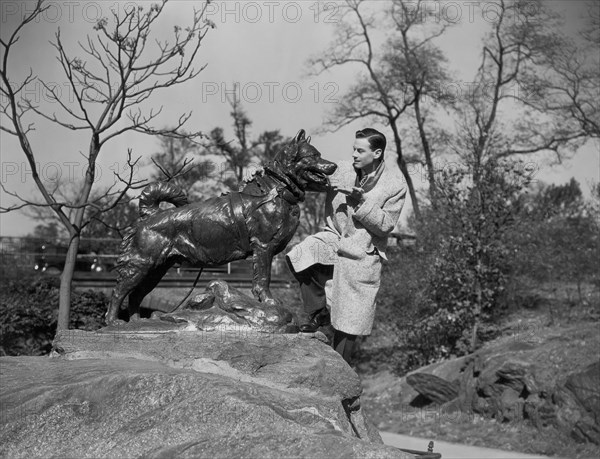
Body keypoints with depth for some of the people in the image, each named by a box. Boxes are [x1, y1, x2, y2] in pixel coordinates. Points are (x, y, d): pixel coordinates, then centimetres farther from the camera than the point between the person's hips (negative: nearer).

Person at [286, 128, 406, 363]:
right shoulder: (342, 170, -5)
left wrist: (360, 200, -25)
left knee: (348, 322, 3)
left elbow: (385, 225, -12)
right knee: (298, 256, -29)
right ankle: (320, 312, -7)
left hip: (362, 253, -2)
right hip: (334, 237, 3)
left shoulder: (395, 184, -11)